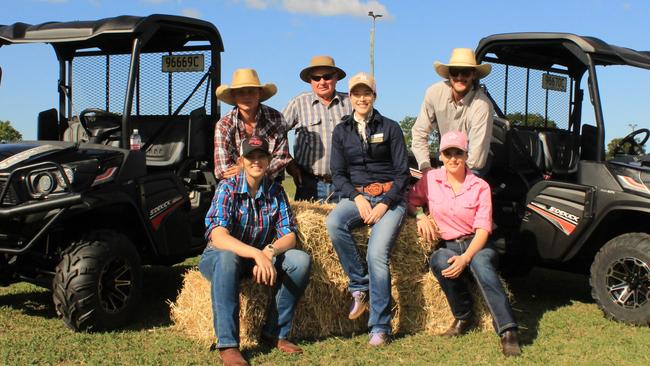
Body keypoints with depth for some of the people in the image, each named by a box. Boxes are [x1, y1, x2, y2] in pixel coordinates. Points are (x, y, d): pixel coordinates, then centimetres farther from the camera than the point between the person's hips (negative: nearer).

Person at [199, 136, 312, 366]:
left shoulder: (275, 191, -4)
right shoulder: (228, 188, -17)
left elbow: (289, 237, -9)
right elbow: (218, 237, -31)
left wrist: (270, 252, -32)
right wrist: (257, 254, -44)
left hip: (260, 258, 4)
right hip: (217, 258, -4)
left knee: (301, 260, -19)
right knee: (227, 258, -39)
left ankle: (275, 333, -10)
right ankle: (227, 345, -35)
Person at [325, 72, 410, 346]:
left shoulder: (390, 128, 5)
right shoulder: (341, 131, 11)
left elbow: (403, 172, 2)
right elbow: (338, 173, 8)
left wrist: (385, 203, -12)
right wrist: (357, 198, -10)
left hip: (389, 197, -3)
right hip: (356, 193, 3)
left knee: (377, 253, -25)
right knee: (333, 223, -32)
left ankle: (380, 328, -17)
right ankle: (360, 286, -17)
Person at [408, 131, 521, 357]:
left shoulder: (480, 187, -4)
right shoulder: (430, 180, 3)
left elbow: (483, 230, -9)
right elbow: (410, 200, 14)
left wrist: (465, 258, -25)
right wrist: (421, 216, -9)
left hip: (477, 245, -2)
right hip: (447, 246, 2)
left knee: (480, 261, -38)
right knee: (439, 261, -35)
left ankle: (508, 332, -43)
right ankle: (463, 317, -14)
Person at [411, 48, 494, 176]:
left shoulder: (482, 105, -26)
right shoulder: (434, 92, -14)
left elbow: (475, 160, -24)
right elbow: (419, 132, -4)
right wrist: (426, 168, -12)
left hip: (472, 166, -4)